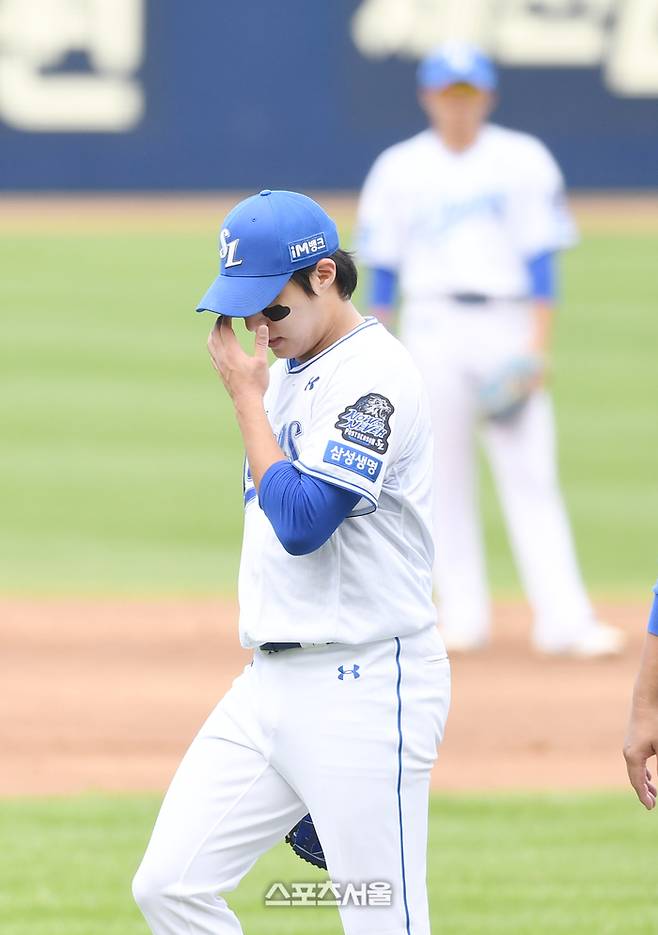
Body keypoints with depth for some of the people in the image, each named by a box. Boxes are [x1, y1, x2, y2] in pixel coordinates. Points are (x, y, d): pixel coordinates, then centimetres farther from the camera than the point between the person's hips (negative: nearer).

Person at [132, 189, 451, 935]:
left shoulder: (374, 376, -14)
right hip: (272, 680, 9)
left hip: (364, 690, -9)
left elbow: (303, 522, -23)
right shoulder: (287, 370, 15)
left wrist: (246, 398, -13)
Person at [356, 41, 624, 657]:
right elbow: (383, 268, 8)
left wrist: (537, 346, -7)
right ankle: (462, 617, 6)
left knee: (530, 475, -7)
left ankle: (564, 619, -12)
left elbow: (541, 259, 1)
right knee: (442, 474, 0)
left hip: (508, 326, -1)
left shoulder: (524, 161, 4)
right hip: (432, 326, 1)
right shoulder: (398, 169, 7)